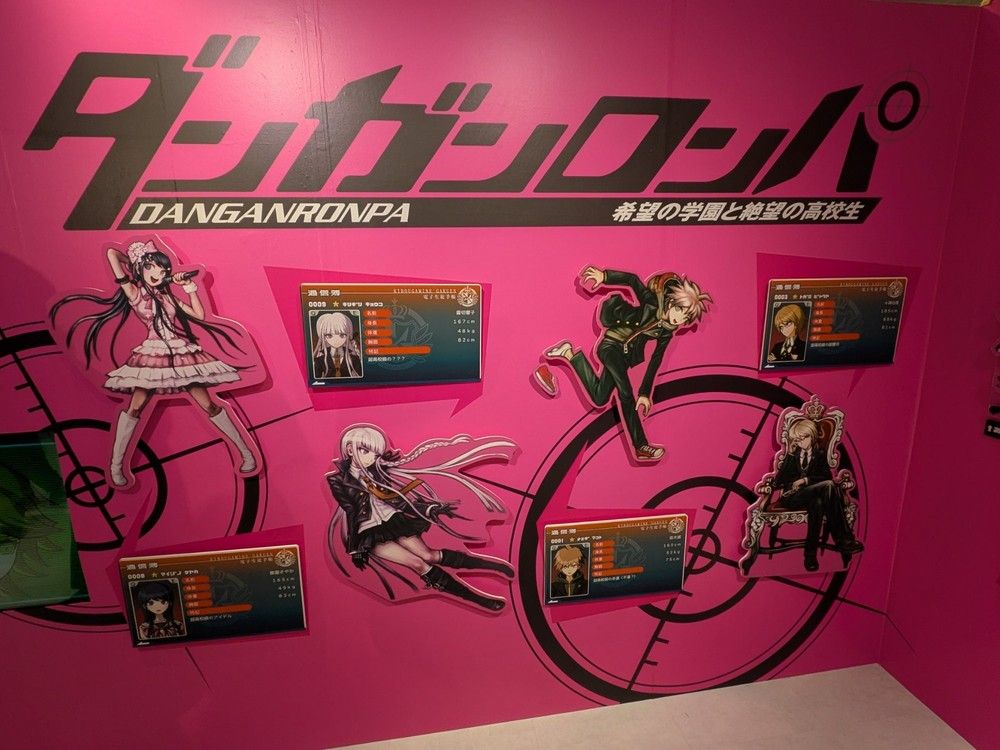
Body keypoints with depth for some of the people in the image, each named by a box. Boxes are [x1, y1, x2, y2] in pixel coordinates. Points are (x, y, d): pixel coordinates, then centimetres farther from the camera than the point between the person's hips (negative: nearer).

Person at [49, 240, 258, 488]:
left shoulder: (167, 294, 13)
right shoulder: (134, 292, 1)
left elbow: (200, 315, 10)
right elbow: (112, 253, -6)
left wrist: (190, 288, 7)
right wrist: (133, 261, 13)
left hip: (182, 354, 3)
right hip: (153, 356, -3)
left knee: (209, 405, 2)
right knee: (134, 407, -2)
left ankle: (246, 452, 4)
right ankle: (116, 465, 12)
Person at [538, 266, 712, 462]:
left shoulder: (667, 331, -1)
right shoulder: (652, 303, -16)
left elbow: (655, 361, 1)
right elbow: (632, 280, -15)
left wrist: (645, 393, -1)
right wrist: (604, 276, -28)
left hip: (627, 354, 7)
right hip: (611, 345, -7)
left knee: (599, 398, 5)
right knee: (626, 393, -20)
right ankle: (640, 446, -12)